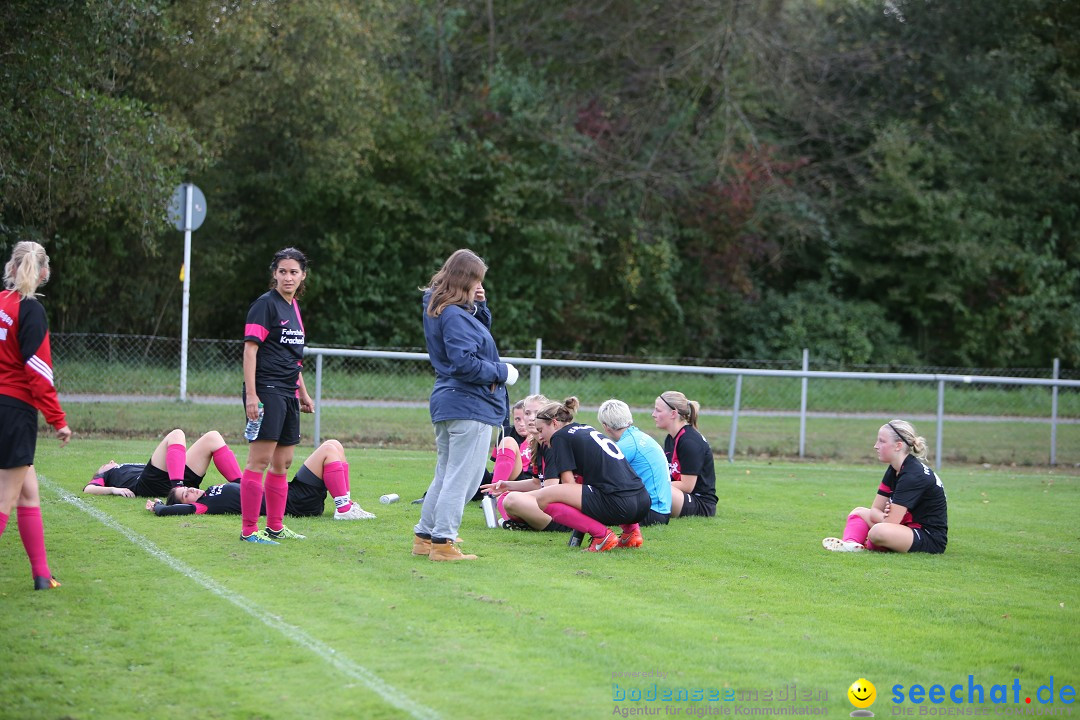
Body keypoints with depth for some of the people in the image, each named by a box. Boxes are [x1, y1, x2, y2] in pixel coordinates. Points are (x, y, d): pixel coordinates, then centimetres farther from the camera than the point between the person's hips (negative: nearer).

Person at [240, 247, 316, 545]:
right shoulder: (265, 304, -8)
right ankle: (249, 530, -7)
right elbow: (250, 349, -13)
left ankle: (275, 527, 20)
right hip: (266, 391, -9)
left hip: (288, 394, 9)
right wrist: (251, 394, -19)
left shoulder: (293, 307, 17)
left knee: (283, 462, 12)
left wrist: (303, 394, 26)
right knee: (260, 460, -10)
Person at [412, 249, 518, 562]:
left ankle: (424, 536, 23)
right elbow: (465, 363, -25)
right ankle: (442, 542, -5)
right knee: (462, 477, -6)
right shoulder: (455, 316, -19)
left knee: (445, 475, 19)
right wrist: (501, 372, -12)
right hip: (469, 406, -11)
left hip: (447, 403, 11)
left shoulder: (437, 309, 13)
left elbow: (481, 332, 23)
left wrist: (480, 306, 4)